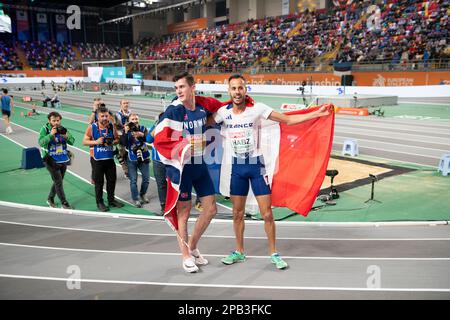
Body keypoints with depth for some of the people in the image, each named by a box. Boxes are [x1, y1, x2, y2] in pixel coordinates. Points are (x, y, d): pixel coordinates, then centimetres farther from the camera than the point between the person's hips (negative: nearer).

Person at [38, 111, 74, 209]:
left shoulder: (62, 129, 1)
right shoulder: (45, 129, -8)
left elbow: (72, 142, -3)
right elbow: (41, 142, -20)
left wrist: (66, 136, -22)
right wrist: (51, 134, -28)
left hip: (63, 160, 5)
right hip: (52, 160, -5)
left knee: (58, 181, 16)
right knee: (58, 182, -5)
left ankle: (50, 199, 36)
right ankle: (64, 203, 3)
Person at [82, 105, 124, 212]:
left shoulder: (112, 126, 1)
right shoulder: (92, 127, -8)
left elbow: (117, 139, 10)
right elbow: (85, 141, -5)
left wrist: (112, 142, -12)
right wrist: (96, 142, -19)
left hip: (110, 158, 4)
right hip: (97, 159, -3)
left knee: (112, 179, 12)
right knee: (99, 181, 6)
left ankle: (111, 200, 30)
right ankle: (99, 202, 20)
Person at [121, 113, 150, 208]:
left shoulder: (143, 128, -2)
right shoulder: (126, 130, -5)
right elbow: (123, 143, -18)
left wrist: (142, 135, -38)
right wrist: (126, 132, -28)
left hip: (144, 158, 2)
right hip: (132, 159, -2)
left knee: (146, 179, 11)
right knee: (133, 181, -1)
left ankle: (142, 194, 35)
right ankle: (136, 199, 16)